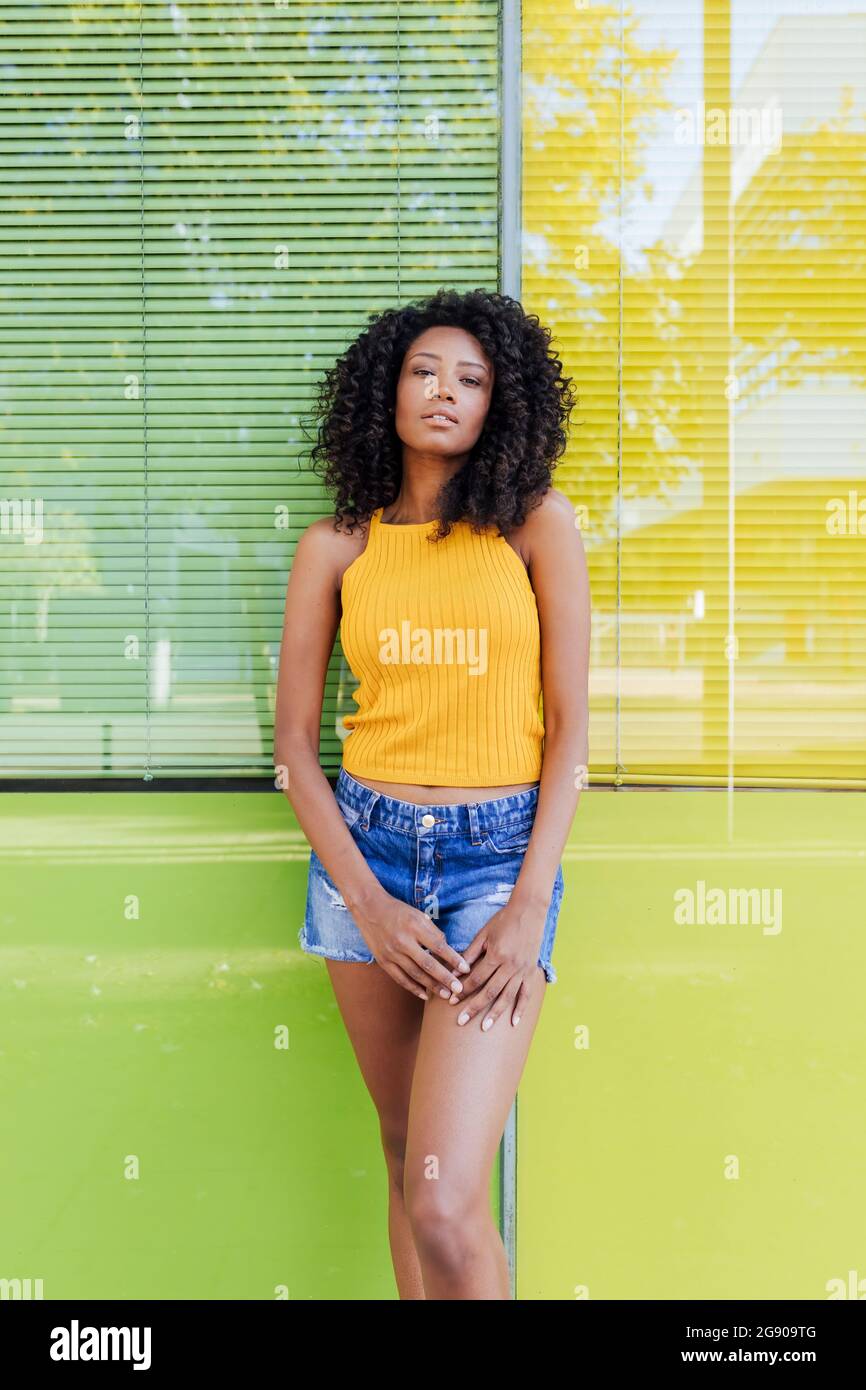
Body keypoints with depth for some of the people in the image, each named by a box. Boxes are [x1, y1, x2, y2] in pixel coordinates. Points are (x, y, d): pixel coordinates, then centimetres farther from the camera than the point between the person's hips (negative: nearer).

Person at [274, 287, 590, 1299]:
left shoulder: (539, 524, 2)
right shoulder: (335, 547, 6)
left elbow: (570, 724, -1)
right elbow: (294, 742, 5)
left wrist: (531, 907, -10)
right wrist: (368, 904, -6)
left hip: (500, 853, -2)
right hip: (366, 848, 3)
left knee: (446, 1206, -12)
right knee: (407, 1159, 13)